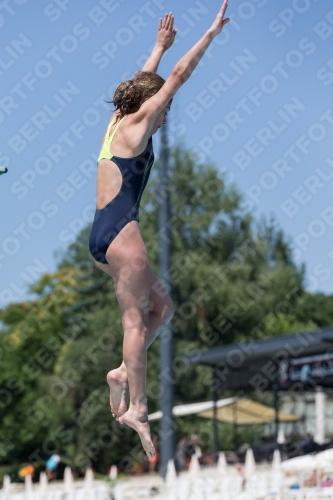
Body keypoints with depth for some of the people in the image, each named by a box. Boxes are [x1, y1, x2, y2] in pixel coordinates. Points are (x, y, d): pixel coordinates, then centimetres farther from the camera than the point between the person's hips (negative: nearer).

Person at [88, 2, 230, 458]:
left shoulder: (118, 122, 19)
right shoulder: (135, 124, -2)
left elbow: (146, 80, 36)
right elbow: (178, 77, 0)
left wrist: (161, 46, 47)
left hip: (103, 233, 9)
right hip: (120, 228, -9)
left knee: (162, 306, 13)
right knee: (136, 319, -10)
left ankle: (124, 372, 1)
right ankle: (137, 409, -13)